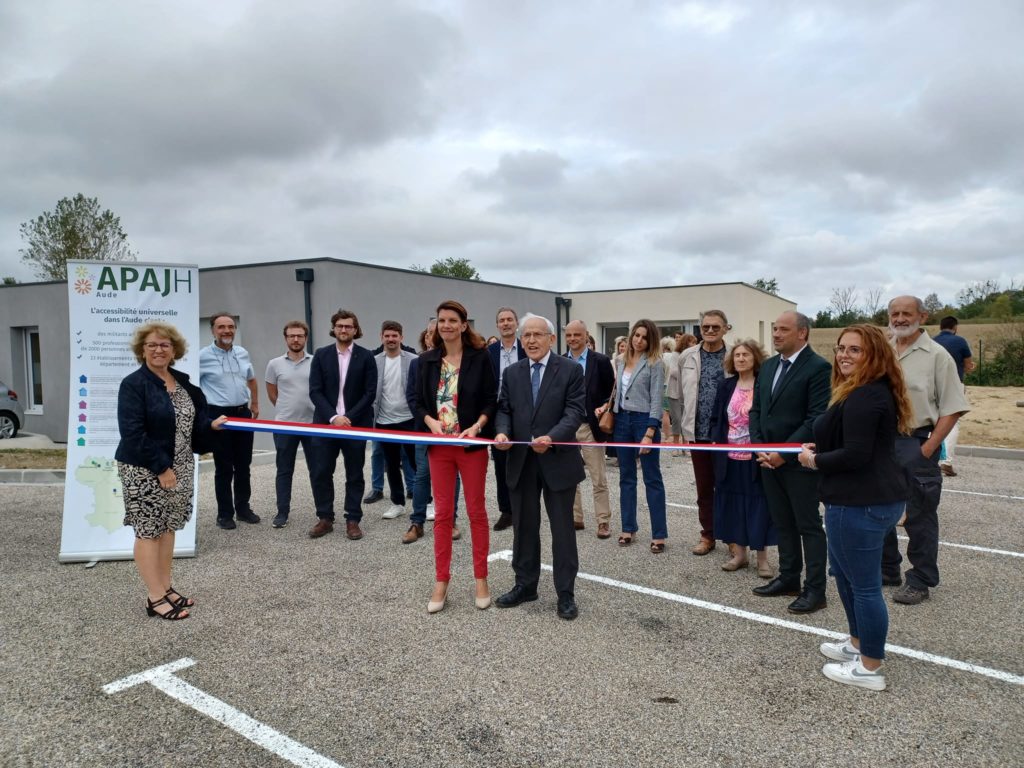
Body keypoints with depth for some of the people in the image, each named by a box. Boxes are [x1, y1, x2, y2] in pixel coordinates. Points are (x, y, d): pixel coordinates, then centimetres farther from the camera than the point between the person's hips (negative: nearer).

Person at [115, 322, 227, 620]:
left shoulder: (183, 381, 10)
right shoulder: (133, 384, -12)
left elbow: (192, 422, 18)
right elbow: (133, 433, -19)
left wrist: (212, 425, -2)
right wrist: (161, 468, -20)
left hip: (180, 468, 7)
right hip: (145, 471, -7)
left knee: (168, 528, 14)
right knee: (149, 531, 1)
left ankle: (166, 588, 25)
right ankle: (155, 597, 9)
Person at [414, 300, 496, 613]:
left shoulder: (479, 357, -4)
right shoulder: (427, 360, 5)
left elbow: (491, 400, -4)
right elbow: (419, 402, 6)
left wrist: (477, 426, -19)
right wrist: (431, 422, -13)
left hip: (471, 444, -3)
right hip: (439, 446, 3)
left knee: (476, 511, 6)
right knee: (442, 513, 8)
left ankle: (481, 579, 18)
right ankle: (441, 581, 18)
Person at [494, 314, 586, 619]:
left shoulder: (570, 369, -3)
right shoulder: (512, 373, 9)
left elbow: (575, 411, -11)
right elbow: (504, 409, 8)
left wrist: (552, 437, -26)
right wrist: (502, 432, -14)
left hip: (558, 461, -4)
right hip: (521, 462, 4)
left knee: (562, 529, 5)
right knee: (523, 527, 13)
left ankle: (566, 594, 17)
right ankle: (525, 585, 29)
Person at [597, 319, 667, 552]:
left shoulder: (654, 363, -7)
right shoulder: (622, 361, 11)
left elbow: (656, 400, -12)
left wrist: (649, 434, -18)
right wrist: (606, 406, -1)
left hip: (644, 420, -6)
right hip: (622, 420, 6)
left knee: (652, 478, 0)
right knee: (626, 477, 11)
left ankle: (659, 534, 6)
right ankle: (628, 528, 20)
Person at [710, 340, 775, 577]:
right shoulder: (726, 385, 7)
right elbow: (716, 418, 13)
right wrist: (715, 440, 0)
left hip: (755, 457, -4)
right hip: (729, 456, 4)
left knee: (757, 503, 3)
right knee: (733, 503, 9)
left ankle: (762, 558, 15)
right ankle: (739, 553, 23)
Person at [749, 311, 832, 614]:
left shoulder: (818, 367, -11)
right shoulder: (768, 366, 11)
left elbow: (816, 418, -17)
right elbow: (756, 410, 14)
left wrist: (784, 453, -17)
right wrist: (759, 448, 1)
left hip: (799, 461, -7)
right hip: (768, 460, 7)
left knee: (809, 526, 2)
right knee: (782, 524, 15)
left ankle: (815, 589, 11)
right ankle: (788, 578, 26)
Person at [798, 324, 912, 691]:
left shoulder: (863, 397, -20)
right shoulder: (877, 390, 15)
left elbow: (856, 455, -25)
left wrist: (815, 461, -9)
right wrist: (819, 447, 11)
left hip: (861, 503, -12)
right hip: (878, 497, 12)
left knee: (864, 584, 1)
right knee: (843, 571, 24)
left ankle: (870, 668, 15)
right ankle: (858, 643, 40)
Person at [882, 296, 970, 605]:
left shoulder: (936, 355, -6)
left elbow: (952, 408, -9)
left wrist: (927, 450, -15)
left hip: (915, 444, -5)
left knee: (919, 518, 3)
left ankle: (920, 582, 17)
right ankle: (887, 570, 31)